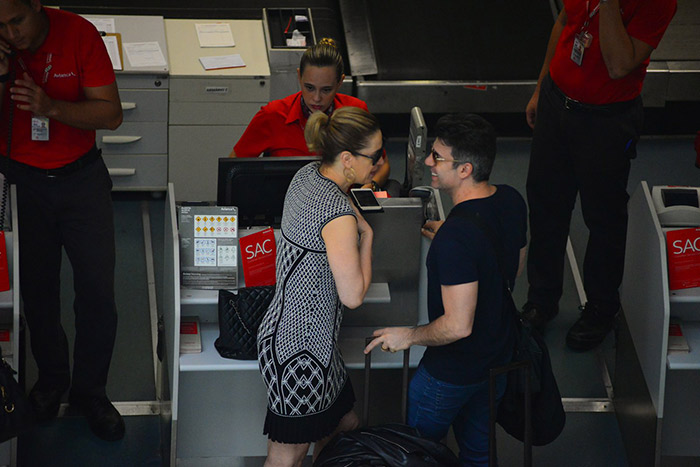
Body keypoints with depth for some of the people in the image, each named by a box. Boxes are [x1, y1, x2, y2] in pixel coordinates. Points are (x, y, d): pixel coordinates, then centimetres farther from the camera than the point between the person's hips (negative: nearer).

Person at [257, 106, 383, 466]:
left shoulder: (306, 175, 2)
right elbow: (353, 296, -21)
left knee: (344, 427, 21)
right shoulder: (338, 213, -27)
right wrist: (367, 235, -11)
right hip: (300, 349, -10)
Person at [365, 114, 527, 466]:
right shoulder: (511, 201, -9)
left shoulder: (456, 236, -35)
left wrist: (409, 336, -15)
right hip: (500, 357, 8)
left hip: (452, 372, -8)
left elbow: (458, 326, -32)